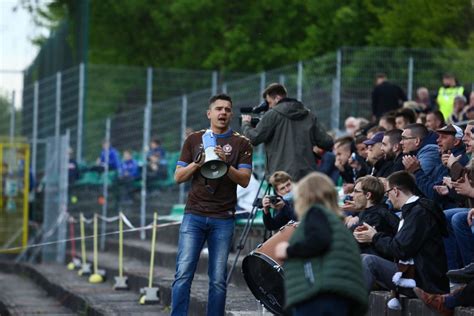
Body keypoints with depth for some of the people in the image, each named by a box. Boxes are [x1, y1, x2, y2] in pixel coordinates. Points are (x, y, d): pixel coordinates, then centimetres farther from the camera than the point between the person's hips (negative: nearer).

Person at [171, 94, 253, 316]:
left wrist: (226, 164, -18)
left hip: (223, 219, -1)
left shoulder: (241, 144, 8)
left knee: (218, 279, -1)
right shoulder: (194, 140, 12)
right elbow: (179, 177, 9)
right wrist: (198, 162, -8)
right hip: (194, 215, 1)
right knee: (183, 274, -8)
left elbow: (244, 180, -2)